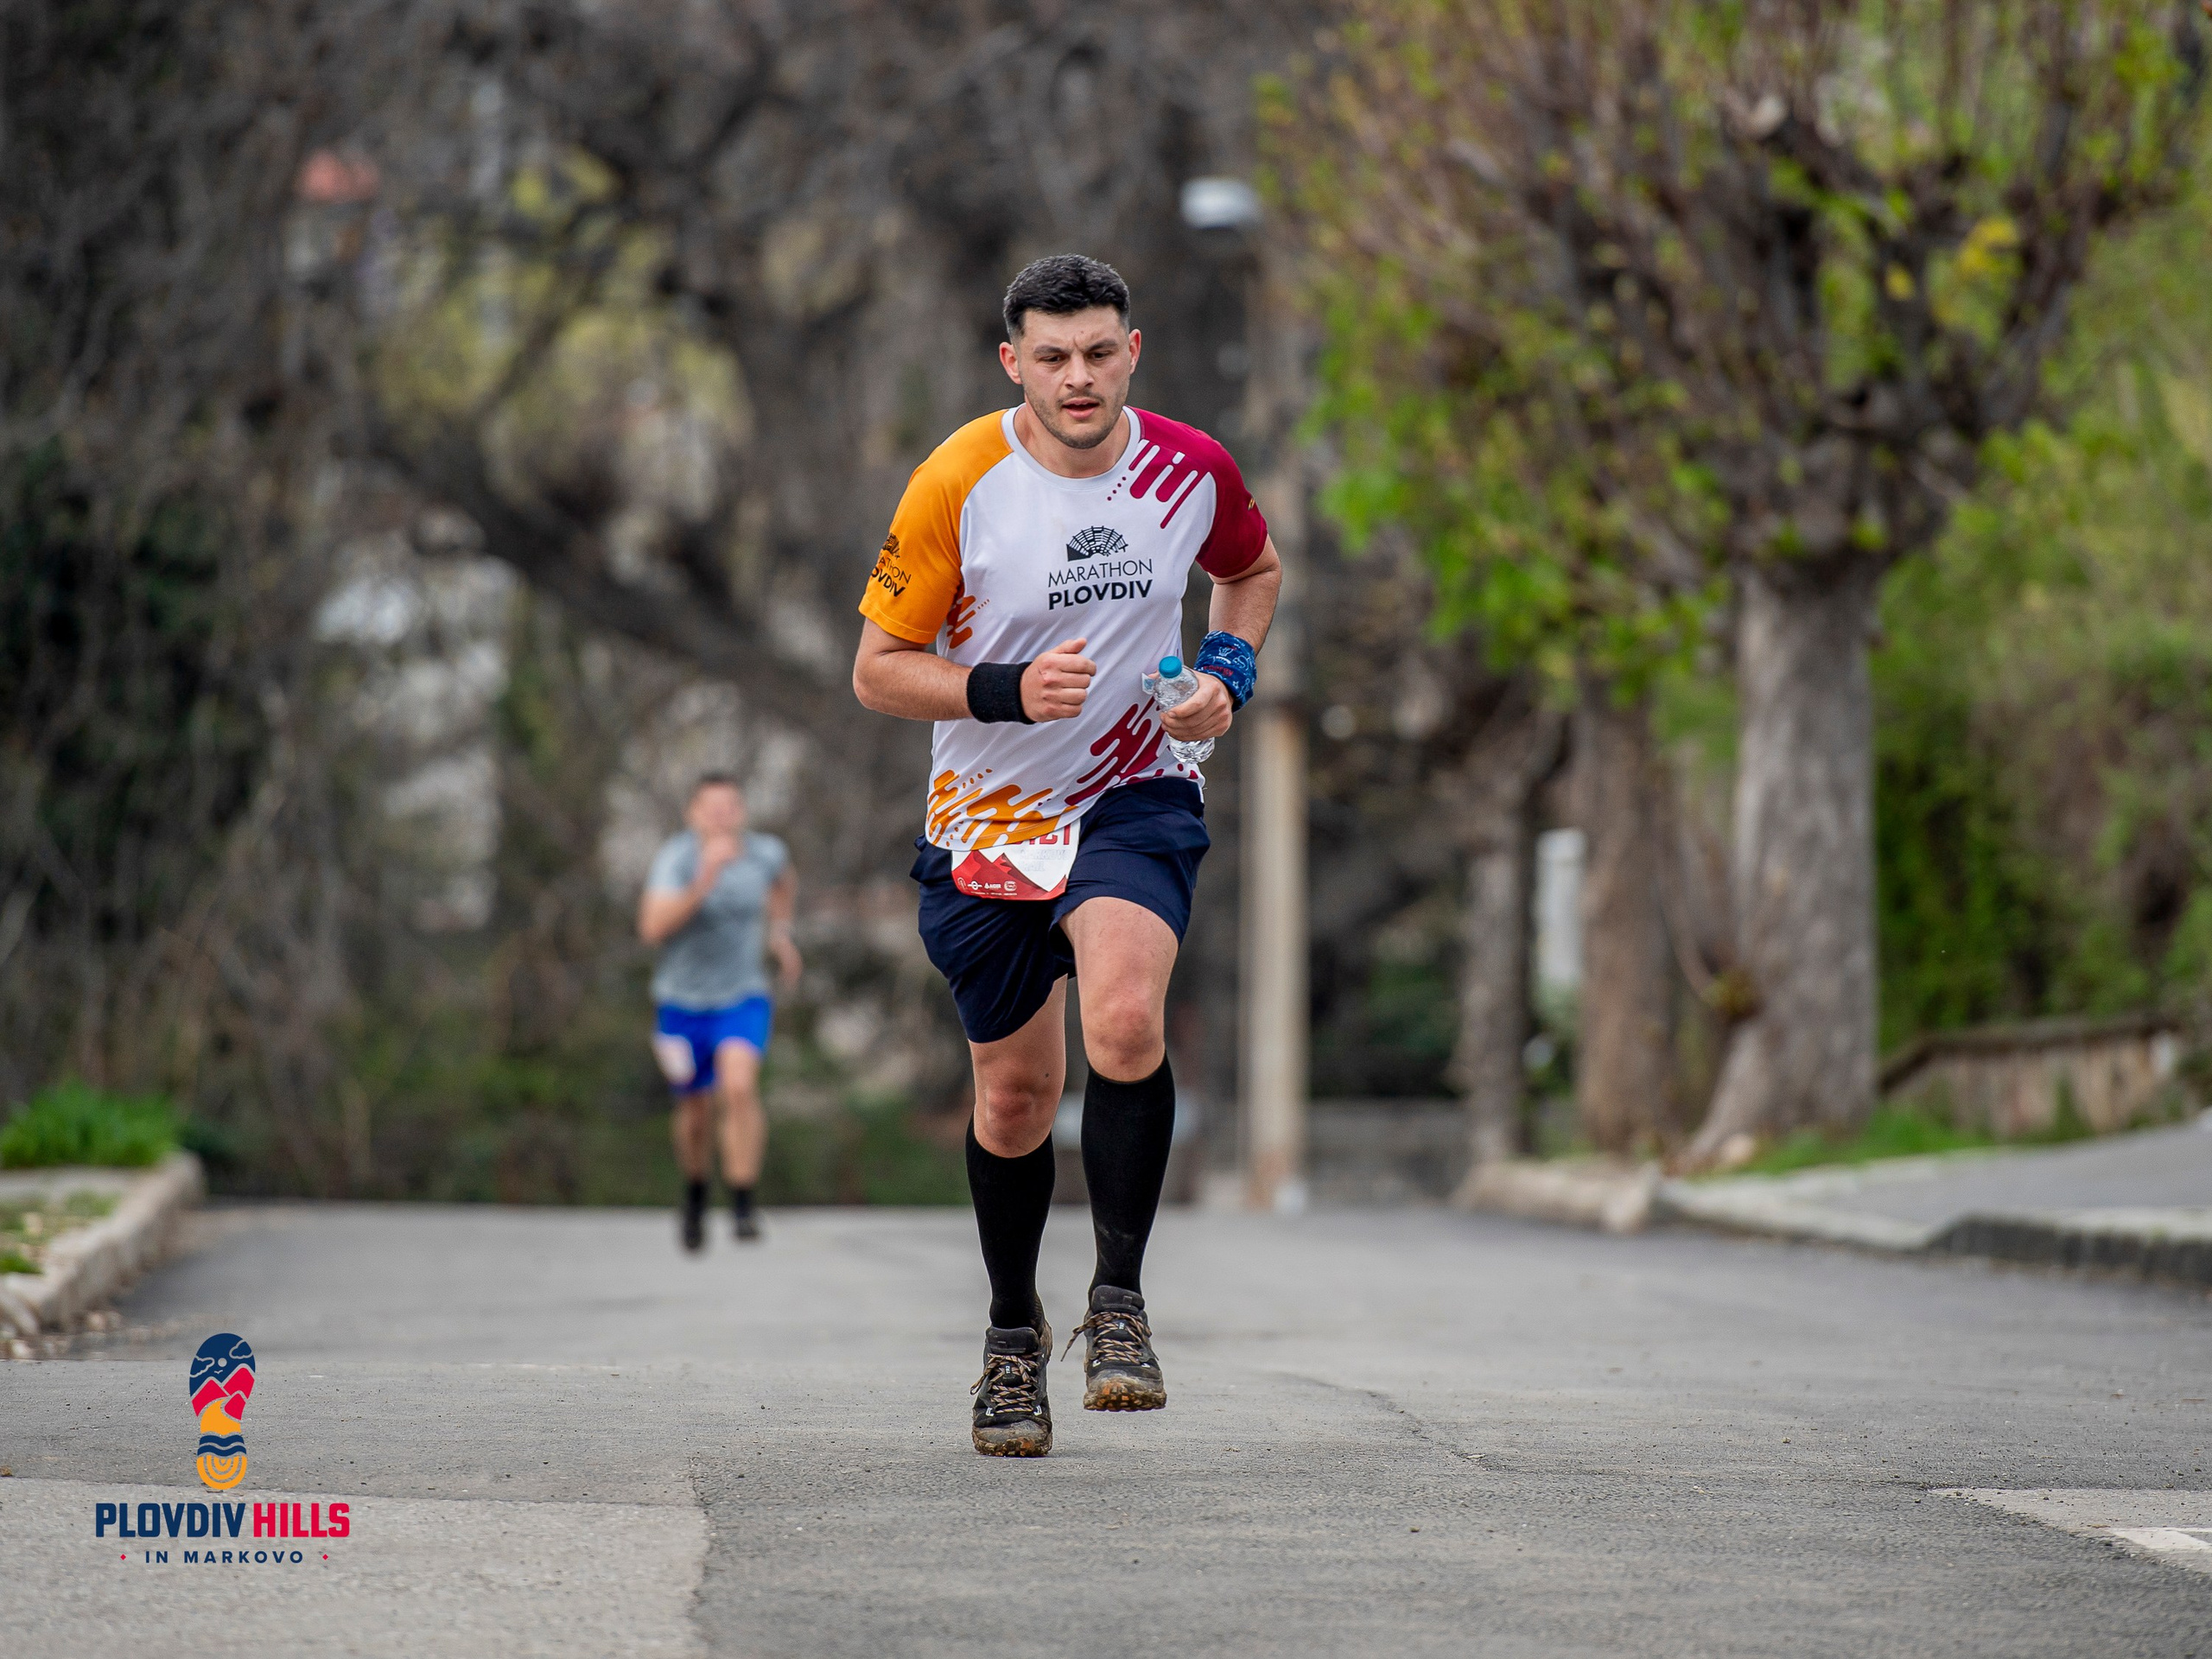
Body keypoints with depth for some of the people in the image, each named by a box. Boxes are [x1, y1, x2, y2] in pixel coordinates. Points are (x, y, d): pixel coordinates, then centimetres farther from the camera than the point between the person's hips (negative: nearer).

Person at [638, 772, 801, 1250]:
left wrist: (780, 932, 9)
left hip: (743, 999, 1)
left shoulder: (765, 852, -9)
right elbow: (652, 927, -35)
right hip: (682, 1002, 0)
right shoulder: (677, 855, -21)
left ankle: (744, 1208, -22)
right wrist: (703, 883, -43)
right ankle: (695, 1193, 45)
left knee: (739, 1087, -26)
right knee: (697, 1112, 13)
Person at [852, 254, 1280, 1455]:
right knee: (1014, 1092, 8)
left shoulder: (1190, 471, -7)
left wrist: (1228, 668, -3)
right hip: (987, 816, 0)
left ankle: (1119, 1300, -14)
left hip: (1137, 797, 0)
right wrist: (1007, 692, -25)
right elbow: (878, 669, -9)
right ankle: (1013, 1333, 32)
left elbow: (1251, 570, 17)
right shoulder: (958, 484, -15)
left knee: (1126, 1026, -27)